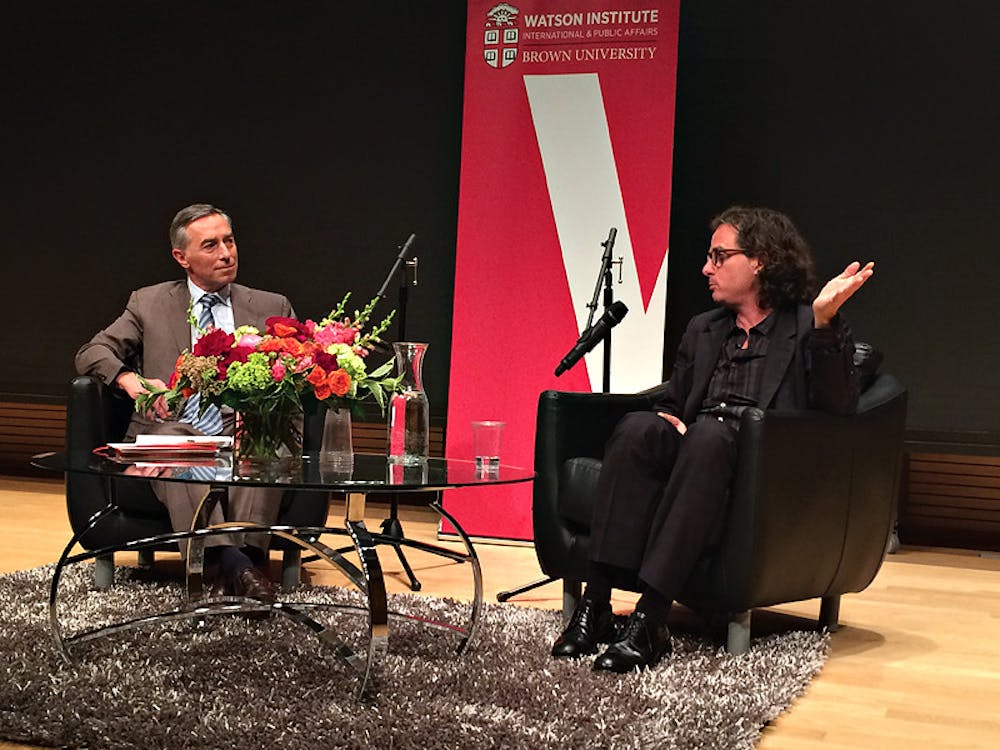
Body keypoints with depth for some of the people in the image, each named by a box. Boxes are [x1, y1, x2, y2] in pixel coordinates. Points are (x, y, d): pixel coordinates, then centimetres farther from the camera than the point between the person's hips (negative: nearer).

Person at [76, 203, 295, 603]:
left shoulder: (271, 308, 19)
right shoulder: (149, 303, 18)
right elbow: (91, 353, 11)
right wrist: (129, 379, -12)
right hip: (172, 429, 0)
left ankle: (247, 556, -45)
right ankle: (228, 560, -51)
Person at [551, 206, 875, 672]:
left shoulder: (808, 329, 9)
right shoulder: (702, 330, 27)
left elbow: (838, 409, -6)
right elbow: (670, 402, 31)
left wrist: (823, 320, -16)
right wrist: (667, 421, 6)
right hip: (692, 450, 5)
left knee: (708, 434, -37)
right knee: (637, 428, -27)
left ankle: (649, 621, -41)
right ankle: (594, 607, -34)